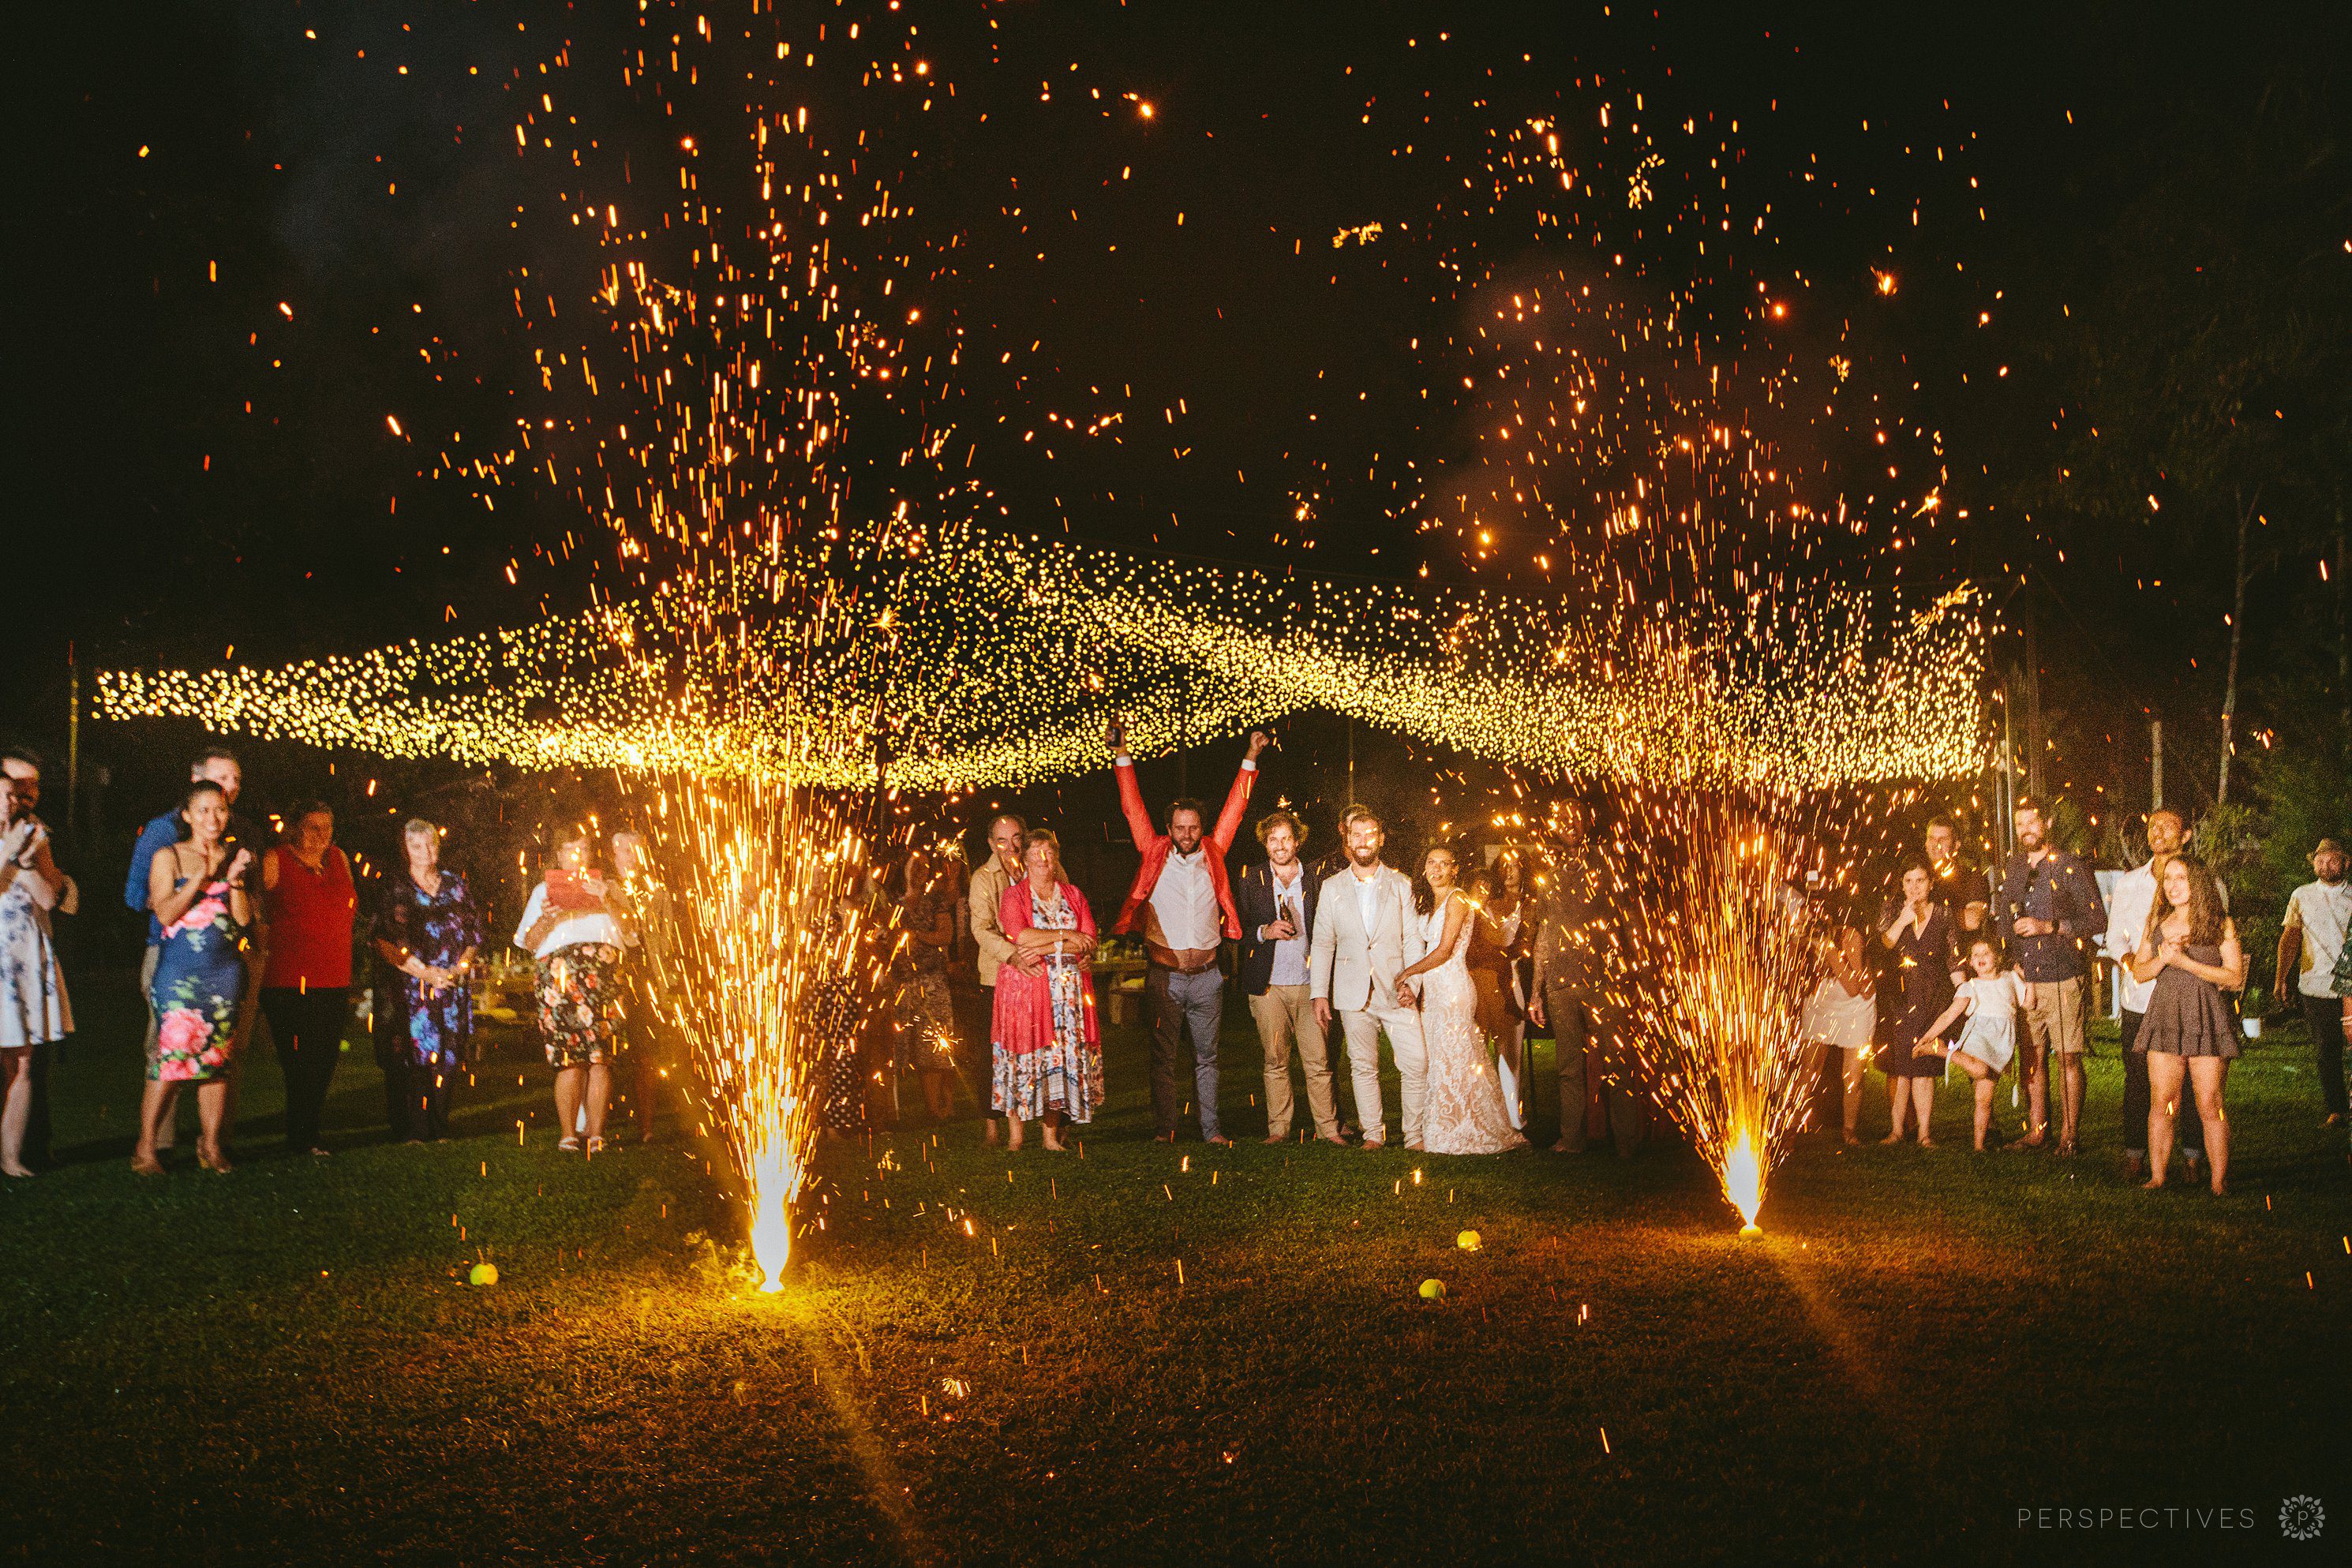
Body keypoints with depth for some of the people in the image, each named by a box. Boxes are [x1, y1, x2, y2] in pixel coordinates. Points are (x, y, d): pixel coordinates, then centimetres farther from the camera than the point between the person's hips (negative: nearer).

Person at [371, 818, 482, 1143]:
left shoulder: (454, 882, 13)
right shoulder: (395, 886, 2)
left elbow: (474, 929, 14)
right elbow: (385, 941, -6)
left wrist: (462, 965, -3)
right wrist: (425, 972, -13)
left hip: (453, 984, 4)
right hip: (410, 986, -3)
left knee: (446, 1057, 2)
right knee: (414, 1053, -8)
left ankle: (438, 1128, 10)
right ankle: (409, 1131, -4)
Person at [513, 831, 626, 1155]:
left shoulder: (604, 887, 27)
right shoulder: (544, 890, 24)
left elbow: (626, 931, 12)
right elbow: (529, 943, 14)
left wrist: (605, 900, 0)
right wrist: (545, 919, -5)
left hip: (603, 970, 1)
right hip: (559, 969, -1)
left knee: (601, 1057, -11)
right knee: (570, 1058, -13)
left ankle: (596, 1134, -10)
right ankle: (568, 1134, -10)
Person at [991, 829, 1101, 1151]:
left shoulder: (1073, 895, 13)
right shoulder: (1014, 895, 4)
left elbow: (1088, 942, 2)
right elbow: (1019, 936, -13)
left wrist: (1045, 948, -10)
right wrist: (1065, 935, -10)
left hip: (1068, 988, 3)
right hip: (1025, 987, -3)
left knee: (1061, 1058, 0)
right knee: (1024, 1056, -6)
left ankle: (1052, 1136, 4)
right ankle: (1014, 1135, 0)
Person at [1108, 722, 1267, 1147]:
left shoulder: (1213, 854, 7)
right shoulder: (1156, 854, 2)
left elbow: (1234, 808, 10)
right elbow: (1133, 808, 1)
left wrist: (1250, 759, 8)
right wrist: (1122, 756, -5)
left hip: (1207, 976, 2)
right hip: (1166, 975, -2)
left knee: (1207, 1056, 8)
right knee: (1164, 1058, 2)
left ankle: (1210, 1129, 12)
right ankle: (1165, 1131, 6)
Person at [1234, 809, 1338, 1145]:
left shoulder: (1316, 880, 9)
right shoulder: (1250, 880, 8)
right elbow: (1237, 930, 8)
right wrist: (1264, 931, -11)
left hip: (1309, 984, 0)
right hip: (1269, 986, 0)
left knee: (1319, 1061, -3)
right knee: (1276, 1061, 3)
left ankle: (1328, 1127, 4)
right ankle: (1278, 1128, 10)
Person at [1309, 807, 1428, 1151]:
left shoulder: (1401, 885, 8)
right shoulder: (1331, 887, 9)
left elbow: (1413, 939, 4)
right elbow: (1322, 943, 8)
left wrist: (1410, 981, -10)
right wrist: (1319, 994, 1)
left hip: (1395, 990, -1)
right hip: (1353, 993, 1)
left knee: (1416, 1064, -8)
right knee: (1364, 1067, 4)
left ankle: (1416, 1135, 3)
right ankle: (1373, 1134, 14)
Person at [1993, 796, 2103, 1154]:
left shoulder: (2070, 866, -2)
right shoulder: (2011, 869, 13)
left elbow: (2097, 919, -5)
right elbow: (2003, 922, 20)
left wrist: (2048, 926, -14)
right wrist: (2012, 960, 6)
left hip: (2062, 978, -5)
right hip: (2023, 979, 5)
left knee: (2068, 1058, -4)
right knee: (2032, 1057, 7)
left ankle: (2069, 1134, 2)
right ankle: (2036, 1131, 15)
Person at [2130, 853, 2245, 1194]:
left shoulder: (2220, 925, 2)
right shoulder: (2157, 923, 13)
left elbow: (2235, 976, -4)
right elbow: (2138, 971, 14)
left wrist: (2186, 962, -11)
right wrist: (2163, 959, -6)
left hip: (2206, 1019, -3)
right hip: (2165, 1018, 3)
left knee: (2209, 1105, -5)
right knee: (2161, 1103, -1)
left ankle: (2219, 1183, 0)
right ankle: (2157, 1178, 3)